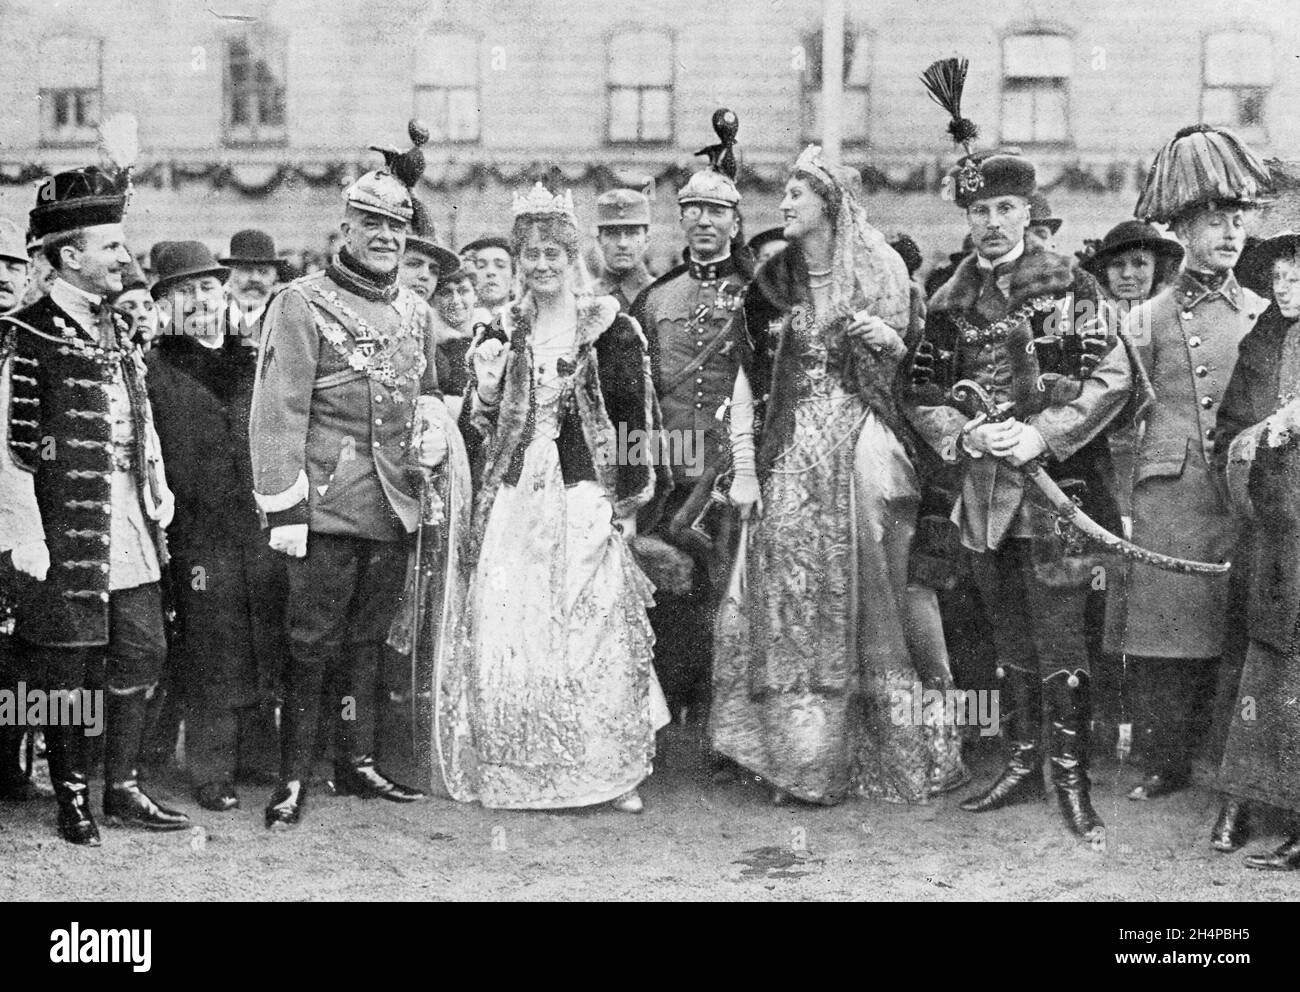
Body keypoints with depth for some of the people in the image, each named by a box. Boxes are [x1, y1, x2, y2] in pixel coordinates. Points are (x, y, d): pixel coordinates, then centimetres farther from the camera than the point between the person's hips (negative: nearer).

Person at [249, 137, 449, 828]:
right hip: (328, 506, -6)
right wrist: (283, 507, -15)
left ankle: (357, 763, 25)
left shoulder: (415, 312, 14)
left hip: (395, 507, 6)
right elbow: (279, 411, -10)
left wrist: (436, 435, 5)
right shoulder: (302, 304, -7)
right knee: (313, 643, -1)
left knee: (368, 640, 14)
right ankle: (293, 778, 8)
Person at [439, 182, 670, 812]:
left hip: (586, 500, -3)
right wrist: (485, 389, 0)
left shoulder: (611, 330, 0)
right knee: (508, 635, -1)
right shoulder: (502, 333, 13)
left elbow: (636, 422, -2)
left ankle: (612, 772, 5)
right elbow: (482, 427, 19)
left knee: (593, 633, -5)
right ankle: (518, 774, 9)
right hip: (515, 500, 4)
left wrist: (627, 504, -6)